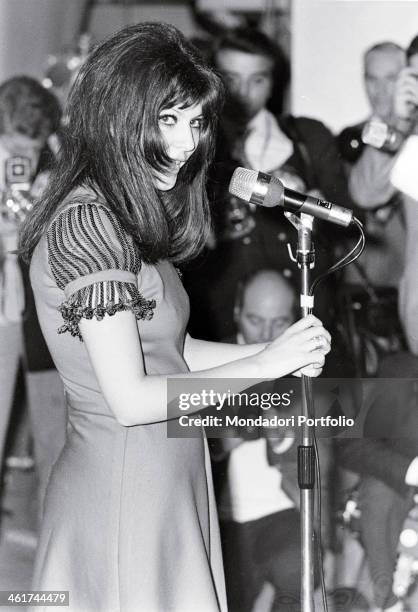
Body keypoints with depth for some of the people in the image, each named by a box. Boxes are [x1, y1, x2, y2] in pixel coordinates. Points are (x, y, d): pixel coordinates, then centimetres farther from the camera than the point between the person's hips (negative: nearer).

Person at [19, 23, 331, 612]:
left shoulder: (131, 219, 10)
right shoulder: (85, 225, -20)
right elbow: (132, 399, -22)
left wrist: (281, 351, 2)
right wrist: (267, 363, -15)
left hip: (167, 488, 9)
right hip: (123, 493, -9)